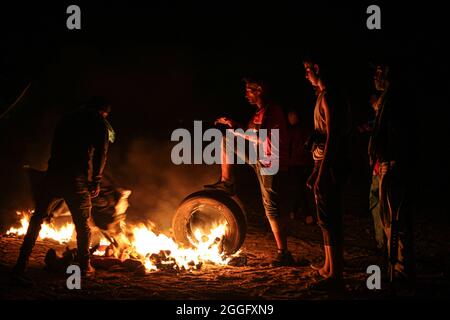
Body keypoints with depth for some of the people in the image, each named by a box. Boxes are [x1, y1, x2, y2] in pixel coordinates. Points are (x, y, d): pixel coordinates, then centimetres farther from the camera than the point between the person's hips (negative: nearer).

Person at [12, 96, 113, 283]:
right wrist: (96, 181, 2)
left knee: (37, 219, 8)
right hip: (78, 178, -4)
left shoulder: (66, 120, 24)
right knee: (82, 223, 12)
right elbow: (100, 154, -1)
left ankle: (21, 266, -1)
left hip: (53, 175, 4)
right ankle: (85, 267, 19)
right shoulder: (100, 124, 8)